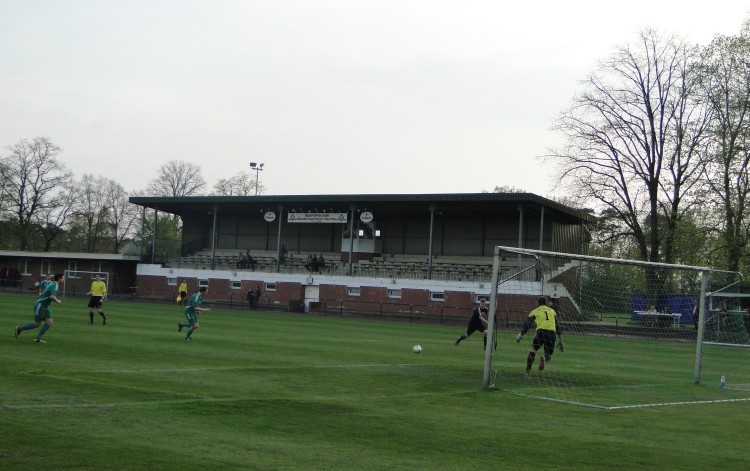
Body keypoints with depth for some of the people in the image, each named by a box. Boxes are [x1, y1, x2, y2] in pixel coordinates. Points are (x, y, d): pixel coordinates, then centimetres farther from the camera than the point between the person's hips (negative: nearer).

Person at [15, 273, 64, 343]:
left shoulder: (52, 283, 9)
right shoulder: (55, 285, -20)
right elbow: (52, 296, -32)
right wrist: (57, 301, -16)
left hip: (45, 306, 9)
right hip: (40, 305, -9)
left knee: (49, 322, -2)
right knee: (37, 324, 0)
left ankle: (37, 338, 0)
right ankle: (19, 329, 18)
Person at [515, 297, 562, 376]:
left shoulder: (535, 311, 17)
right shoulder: (552, 311, 27)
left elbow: (527, 324, 8)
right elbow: (557, 326, 28)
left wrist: (520, 335, 8)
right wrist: (561, 341, 30)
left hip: (541, 332, -2)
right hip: (552, 333, 2)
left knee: (533, 350, 18)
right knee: (548, 356, 15)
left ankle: (528, 370, 9)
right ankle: (544, 359, -22)